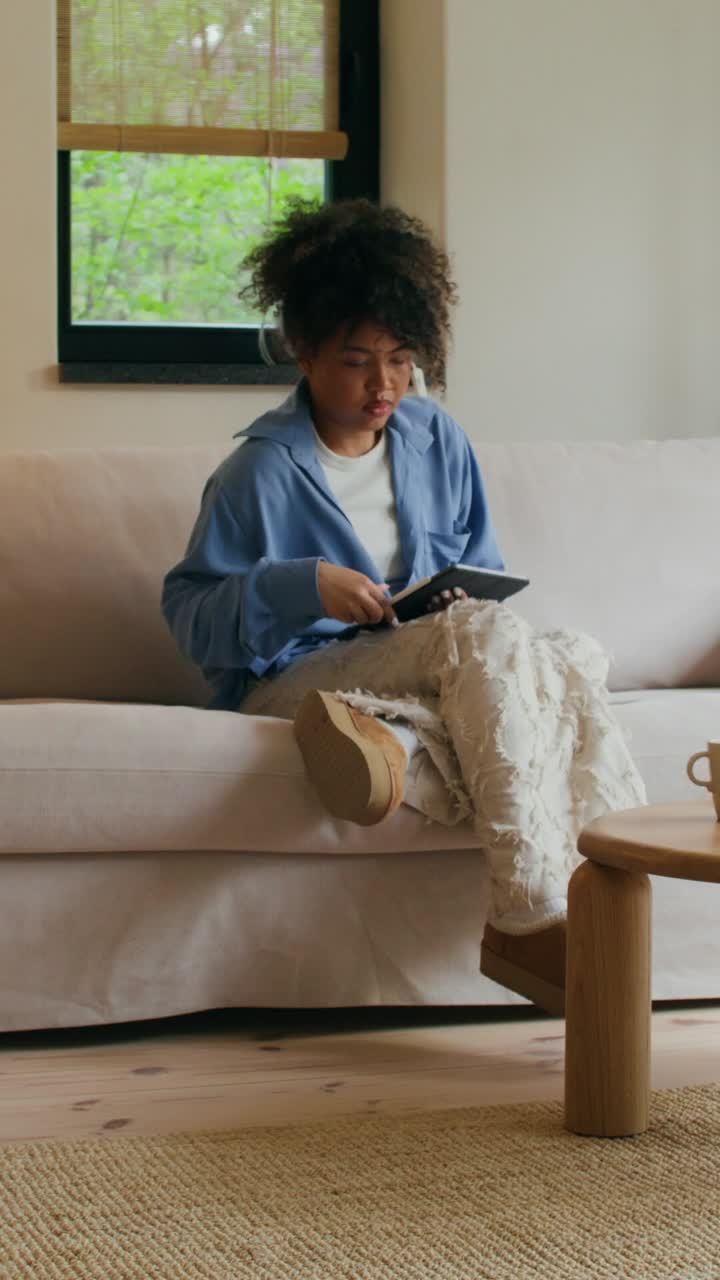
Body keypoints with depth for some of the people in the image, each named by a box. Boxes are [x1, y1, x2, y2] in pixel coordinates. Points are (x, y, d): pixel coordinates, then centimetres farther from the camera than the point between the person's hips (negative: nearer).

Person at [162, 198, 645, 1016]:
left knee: (573, 661, -24)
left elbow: (484, 576, 20)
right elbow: (190, 615, -7)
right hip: (292, 683, -5)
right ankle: (531, 913, -42)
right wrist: (304, 587, -22)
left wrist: (466, 604, -4)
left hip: (425, 668, 6)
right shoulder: (264, 471, -5)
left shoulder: (437, 440, 11)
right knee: (482, 634, -36)